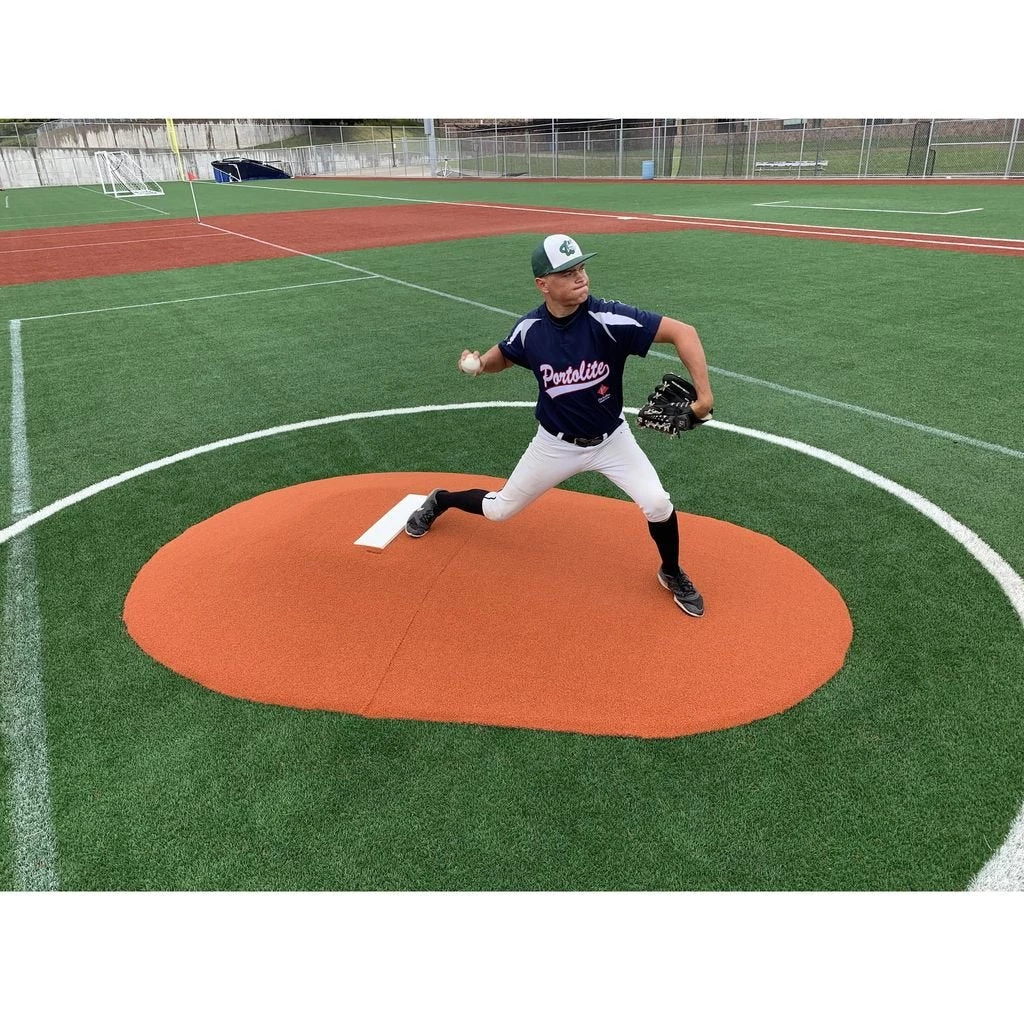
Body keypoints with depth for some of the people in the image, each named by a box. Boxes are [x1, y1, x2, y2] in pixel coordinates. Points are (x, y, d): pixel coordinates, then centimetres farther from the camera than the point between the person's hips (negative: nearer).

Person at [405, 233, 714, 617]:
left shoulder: (608, 318, -26)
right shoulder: (529, 328, -16)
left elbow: (682, 331, -28)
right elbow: (502, 356, 6)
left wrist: (704, 394, -36)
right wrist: (478, 364, -16)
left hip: (611, 440, -1)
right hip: (555, 444, 1)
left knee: (657, 503, -17)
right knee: (499, 510, 11)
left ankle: (672, 573, 15)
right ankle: (441, 500, 44)